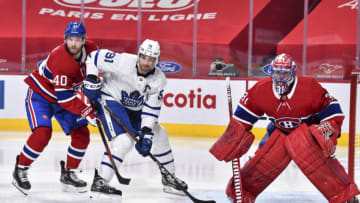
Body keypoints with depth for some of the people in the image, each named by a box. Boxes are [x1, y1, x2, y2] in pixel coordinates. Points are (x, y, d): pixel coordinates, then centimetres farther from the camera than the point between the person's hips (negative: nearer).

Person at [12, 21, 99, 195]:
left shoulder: (90, 49, -13)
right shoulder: (60, 59, -35)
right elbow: (64, 97, -35)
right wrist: (86, 111, -36)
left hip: (66, 95, 7)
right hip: (40, 94, -7)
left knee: (82, 135, 1)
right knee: (42, 133, -25)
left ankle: (68, 174, 17)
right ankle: (20, 170, -7)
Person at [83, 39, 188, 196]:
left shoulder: (159, 79, -12)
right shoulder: (123, 61, -26)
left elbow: (151, 109, -13)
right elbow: (95, 57, -17)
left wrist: (147, 133, -22)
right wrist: (92, 81, -21)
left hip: (135, 109, 7)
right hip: (111, 100, -6)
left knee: (159, 135, 7)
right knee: (124, 140, -26)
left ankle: (169, 178, 24)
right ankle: (100, 180, -21)